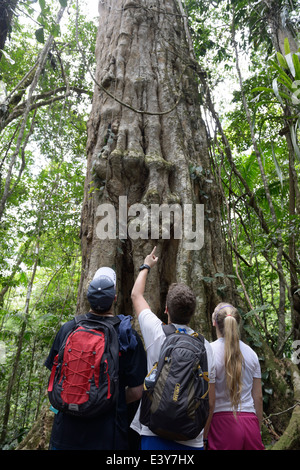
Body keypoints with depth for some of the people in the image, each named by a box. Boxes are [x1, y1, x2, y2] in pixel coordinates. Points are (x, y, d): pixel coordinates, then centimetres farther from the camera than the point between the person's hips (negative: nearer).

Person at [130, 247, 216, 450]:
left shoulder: (157, 333, -12)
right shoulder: (206, 347, -5)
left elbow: (136, 295, 6)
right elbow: (210, 402, 3)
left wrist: (146, 266, 21)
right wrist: (202, 436, 19)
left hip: (156, 434, -2)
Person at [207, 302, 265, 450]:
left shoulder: (209, 351, -11)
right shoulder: (251, 353, 3)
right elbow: (258, 396, 9)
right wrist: (257, 429, 21)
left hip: (223, 420, -4)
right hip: (250, 422, 4)